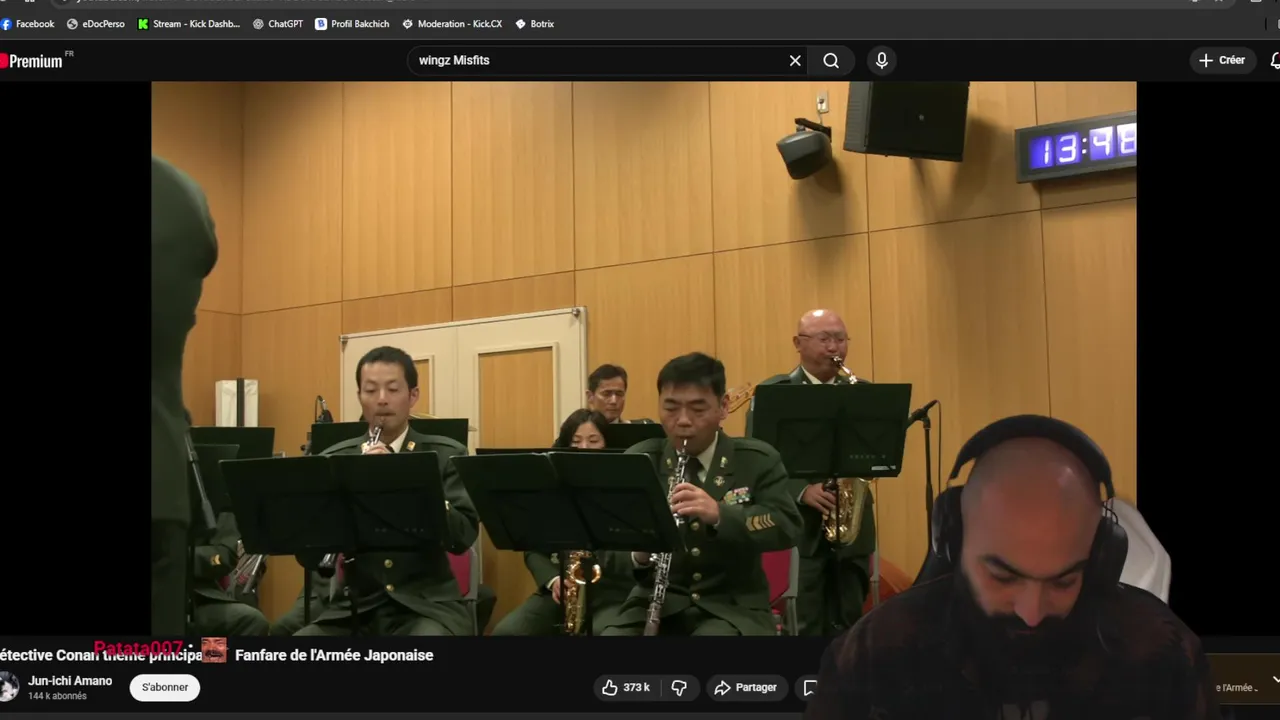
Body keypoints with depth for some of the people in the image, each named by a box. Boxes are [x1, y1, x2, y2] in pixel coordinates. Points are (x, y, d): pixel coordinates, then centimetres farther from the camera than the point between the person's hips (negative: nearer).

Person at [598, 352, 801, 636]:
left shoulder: (758, 461, 3)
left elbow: (788, 528, -10)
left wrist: (721, 514, -27)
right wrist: (637, 555, -23)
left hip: (733, 606, -1)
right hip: (656, 603, 2)